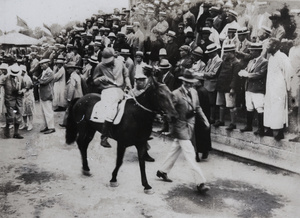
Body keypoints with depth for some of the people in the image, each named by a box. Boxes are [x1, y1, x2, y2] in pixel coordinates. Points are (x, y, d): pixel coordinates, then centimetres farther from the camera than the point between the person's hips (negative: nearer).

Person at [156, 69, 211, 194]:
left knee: (175, 150, 19)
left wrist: (204, 119, 6)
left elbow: (197, 107, 16)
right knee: (190, 154, -8)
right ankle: (201, 182, -7)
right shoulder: (176, 94, -14)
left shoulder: (194, 92, 7)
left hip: (190, 125, 8)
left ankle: (163, 171, 36)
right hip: (181, 127, -8)